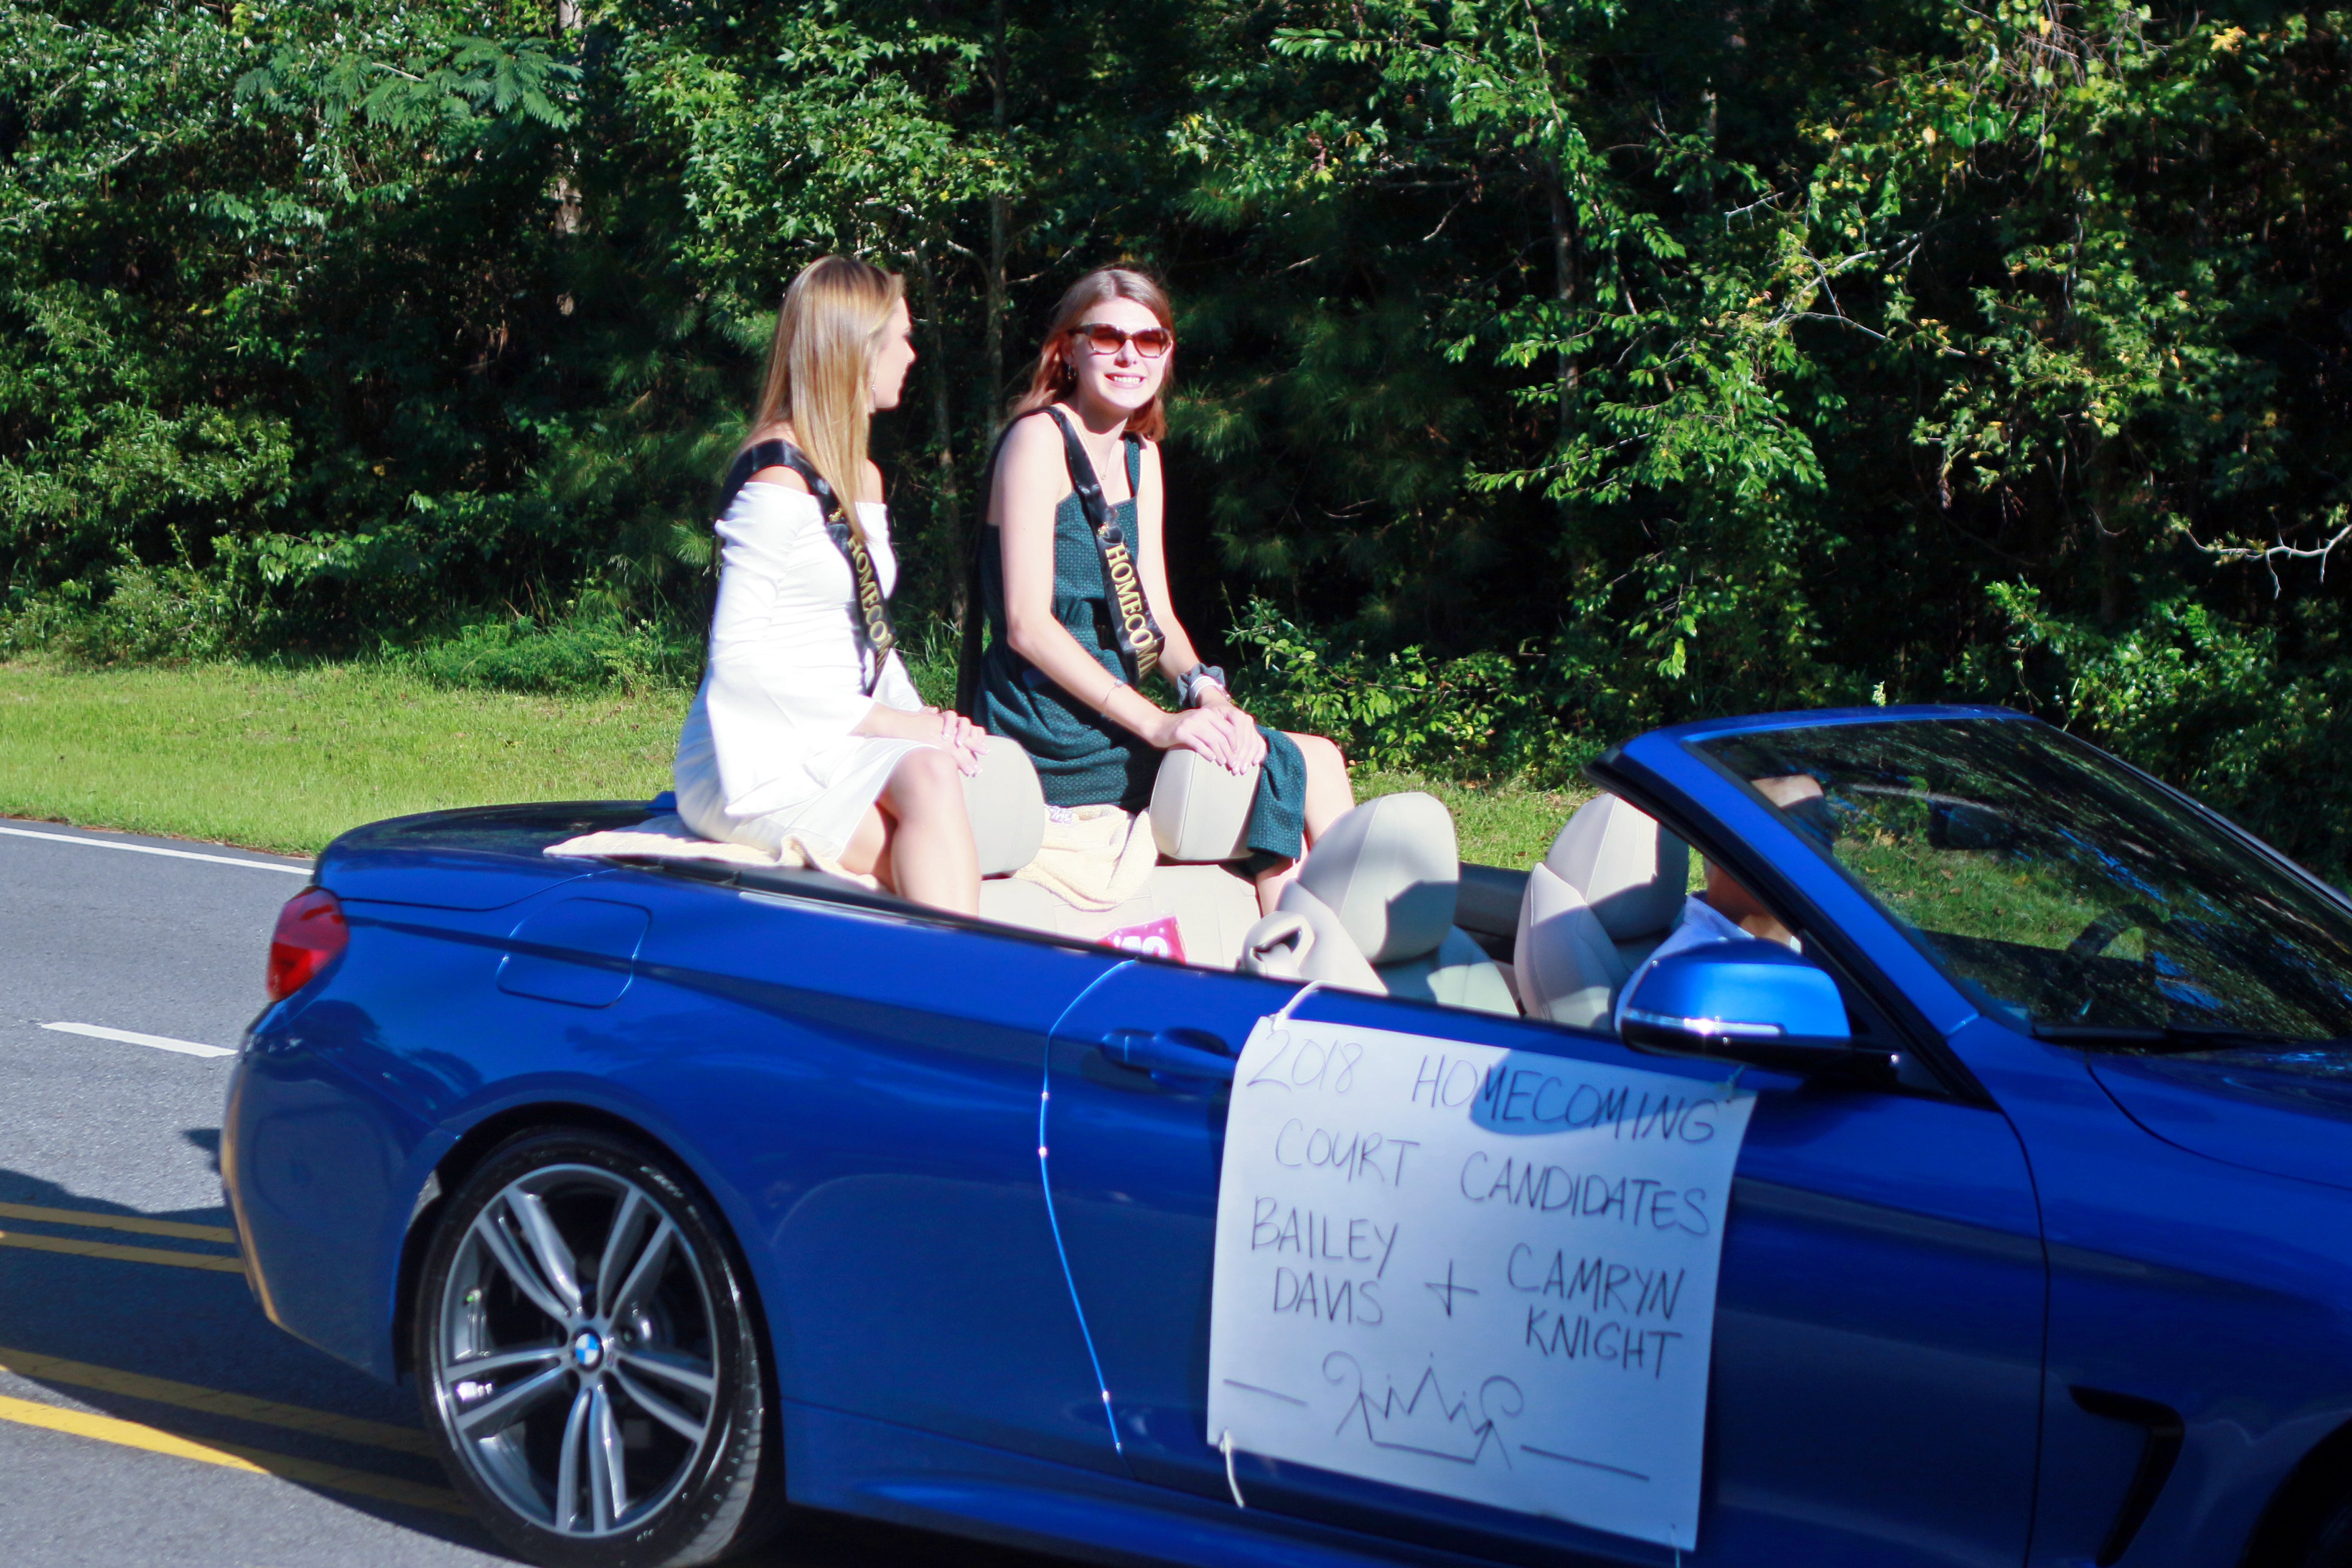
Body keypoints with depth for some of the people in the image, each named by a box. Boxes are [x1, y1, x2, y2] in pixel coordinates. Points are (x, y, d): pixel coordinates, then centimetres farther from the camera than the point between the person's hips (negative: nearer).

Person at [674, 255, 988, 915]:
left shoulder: (862, 478, 21)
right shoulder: (779, 480, -10)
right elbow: (737, 657, -16)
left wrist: (924, 721, 2)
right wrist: (890, 722, -17)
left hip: (839, 749, 8)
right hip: (758, 762, -8)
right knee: (929, 777, -33)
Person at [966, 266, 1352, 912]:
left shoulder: (1140, 457, 16)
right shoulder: (1040, 438, -10)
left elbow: (1156, 612, 14)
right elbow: (1027, 624, -18)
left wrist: (1208, 693, -8)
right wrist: (1157, 723, -23)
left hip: (1106, 709, 8)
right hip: (1047, 732, -8)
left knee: (1318, 758, -5)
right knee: (1291, 769, -14)